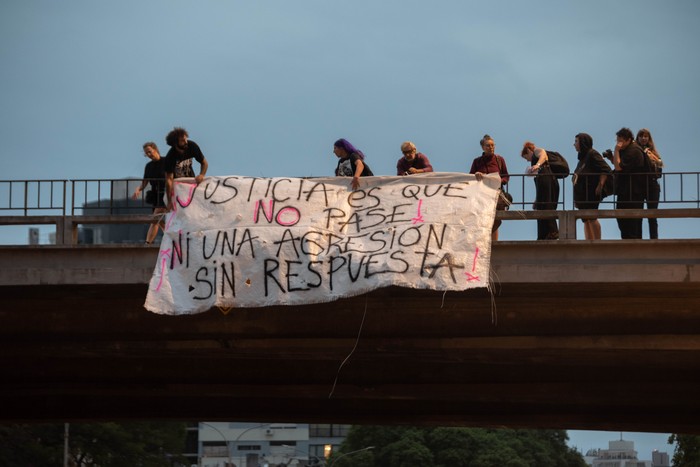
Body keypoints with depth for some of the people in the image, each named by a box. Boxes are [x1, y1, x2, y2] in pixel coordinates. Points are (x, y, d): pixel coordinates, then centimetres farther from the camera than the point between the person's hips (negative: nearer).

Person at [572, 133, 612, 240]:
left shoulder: (592, 154, -9)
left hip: (591, 193, -9)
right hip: (582, 194, 9)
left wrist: (600, 185, -20)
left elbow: (606, 170, -16)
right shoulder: (583, 157, 19)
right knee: (585, 220, 6)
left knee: (591, 218, -13)